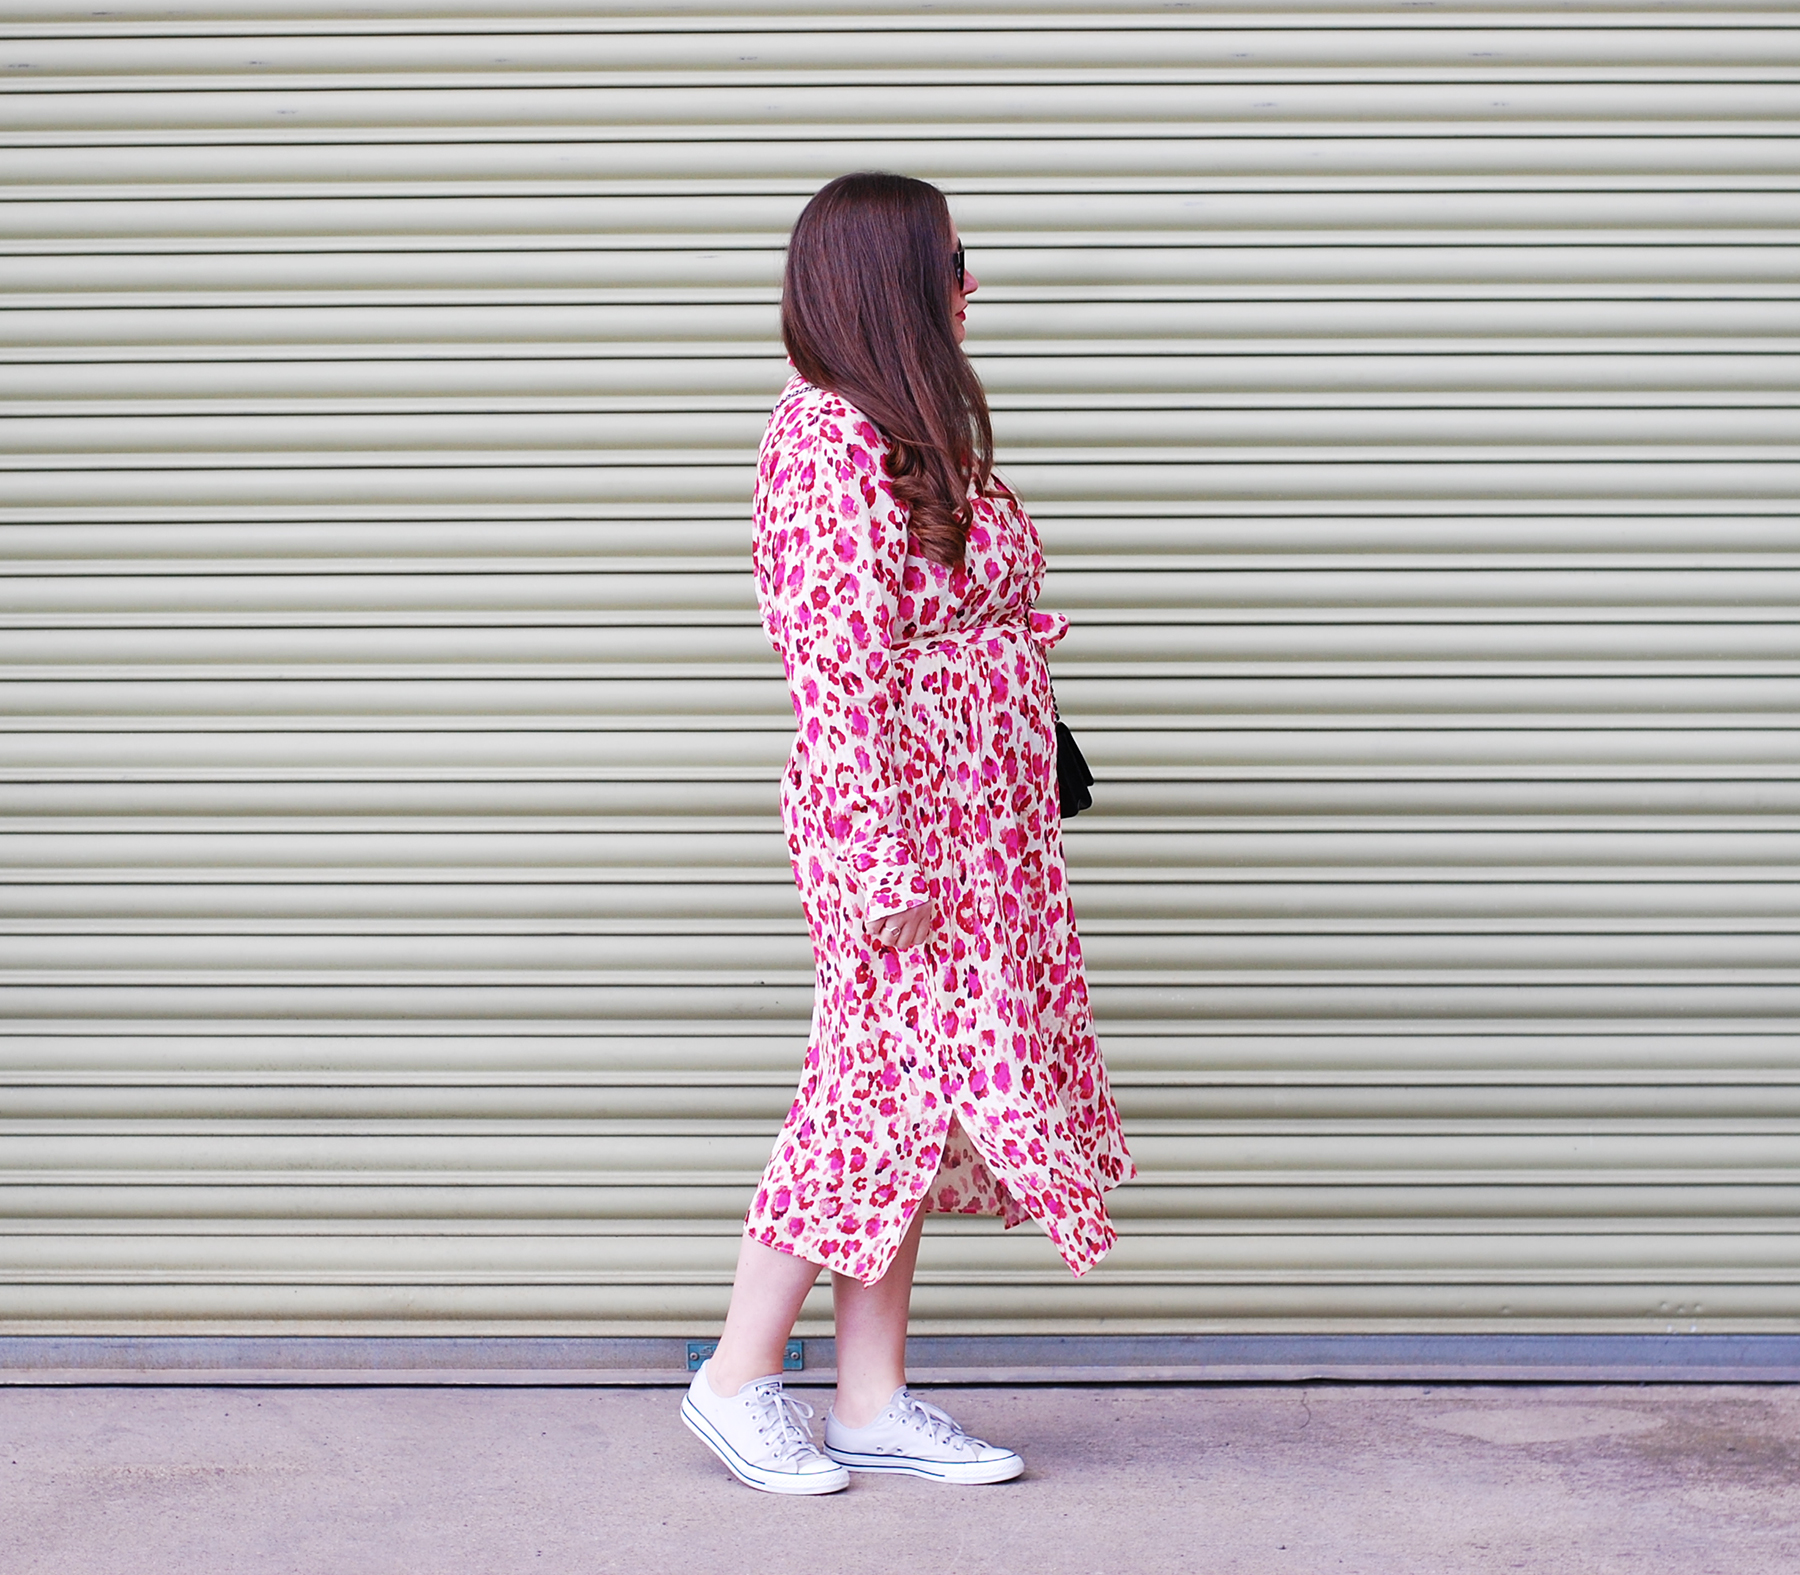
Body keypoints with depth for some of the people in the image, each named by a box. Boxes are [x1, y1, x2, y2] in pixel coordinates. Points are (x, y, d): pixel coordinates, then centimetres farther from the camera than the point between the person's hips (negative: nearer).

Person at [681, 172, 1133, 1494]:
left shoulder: (915, 434, 15)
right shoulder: (829, 434, -15)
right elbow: (836, 662, -21)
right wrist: (882, 855, -23)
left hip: (976, 824, 9)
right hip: (907, 816, -9)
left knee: (898, 1096, 10)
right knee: (900, 1094, -4)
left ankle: (873, 1399, 18)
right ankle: (739, 1379, 10)